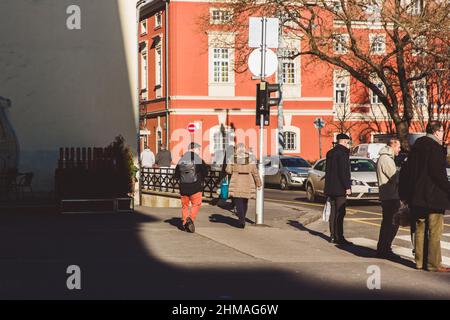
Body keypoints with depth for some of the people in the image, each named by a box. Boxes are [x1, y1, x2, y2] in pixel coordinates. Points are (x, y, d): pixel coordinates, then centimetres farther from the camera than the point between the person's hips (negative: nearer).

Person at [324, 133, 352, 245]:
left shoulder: (330, 153, 14)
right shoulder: (342, 153, -14)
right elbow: (344, 172, -19)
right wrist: (347, 187, -16)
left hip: (331, 188, 9)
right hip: (340, 188, -9)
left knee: (333, 212, 13)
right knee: (340, 213, -7)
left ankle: (333, 236, 17)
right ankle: (339, 237, -8)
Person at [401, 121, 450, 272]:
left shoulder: (417, 145, 13)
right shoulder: (436, 147, -13)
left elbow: (407, 171, 16)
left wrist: (408, 194, 20)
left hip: (416, 197, 8)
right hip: (433, 197, -8)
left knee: (420, 229, 13)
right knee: (435, 231, -4)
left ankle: (420, 261, 17)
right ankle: (434, 264, -4)